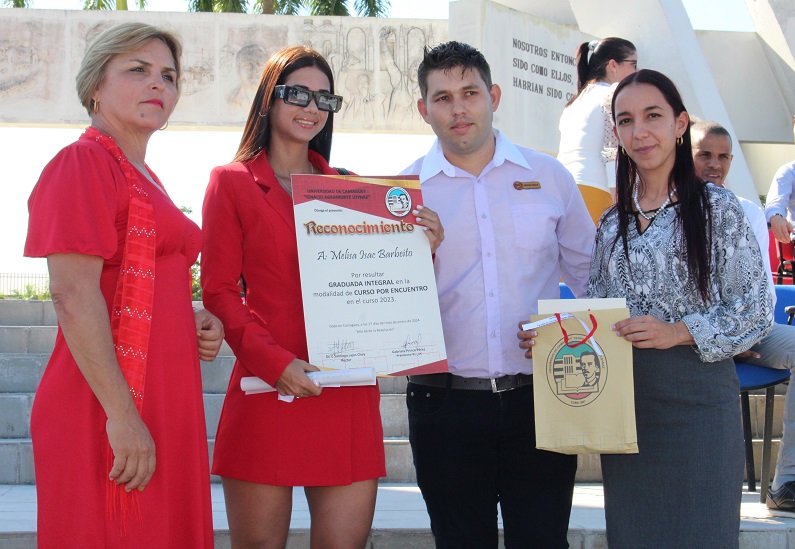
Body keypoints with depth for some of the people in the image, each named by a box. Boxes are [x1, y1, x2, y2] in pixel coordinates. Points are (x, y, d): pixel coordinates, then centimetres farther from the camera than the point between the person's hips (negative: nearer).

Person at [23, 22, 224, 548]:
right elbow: (73, 294, -18)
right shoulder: (83, 163, -8)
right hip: (111, 411, -9)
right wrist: (122, 416, -22)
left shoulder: (145, 179, 19)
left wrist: (194, 320, 8)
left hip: (165, 404, 9)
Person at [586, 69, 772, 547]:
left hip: (696, 398, -5)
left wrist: (680, 332, -19)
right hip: (624, 401, 5)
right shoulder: (613, 221, 12)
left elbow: (757, 312, -7)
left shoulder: (717, 209, -4)